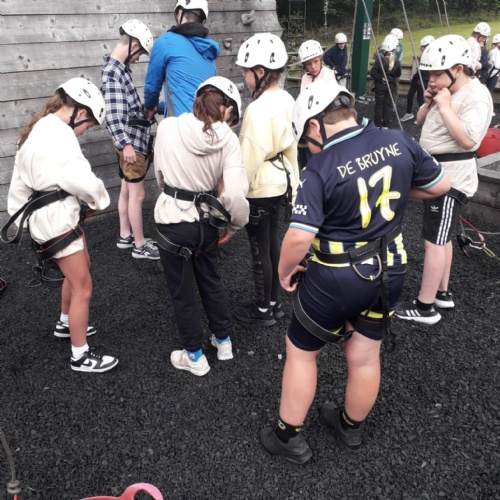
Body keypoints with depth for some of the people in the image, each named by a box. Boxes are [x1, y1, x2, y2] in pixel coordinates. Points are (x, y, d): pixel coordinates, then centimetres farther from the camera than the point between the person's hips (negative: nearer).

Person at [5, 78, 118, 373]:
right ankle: (81, 357, 13)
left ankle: (66, 324, 47)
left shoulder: (41, 129, 9)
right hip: (55, 220, -10)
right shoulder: (58, 135, -24)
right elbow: (84, 181, -27)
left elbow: (21, 180, 15)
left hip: (59, 214, 10)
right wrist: (100, 199, -5)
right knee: (83, 286, -1)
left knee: (79, 270, 26)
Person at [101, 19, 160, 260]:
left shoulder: (120, 68, 13)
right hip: (130, 141, -10)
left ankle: (125, 236, 29)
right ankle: (140, 245, 8)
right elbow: (112, 112, -24)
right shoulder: (112, 70, -17)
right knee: (137, 194, -2)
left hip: (134, 138, 10)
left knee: (126, 189, 17)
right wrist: (125, 143, -26)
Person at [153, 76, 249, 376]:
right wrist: (235, 225, -2)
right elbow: (235, 194, -20)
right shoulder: (228, 138, -12)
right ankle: (224, 342, 41)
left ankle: (195, 357, 31)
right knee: (211, 280, 26)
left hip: (173, 222, -2)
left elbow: (160, 176, 3)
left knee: (183, 292, 15)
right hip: (207, 221, 2)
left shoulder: (168, 128, -12)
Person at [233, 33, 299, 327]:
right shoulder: (287, 100, 4)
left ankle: (263, 310, 20)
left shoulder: (259, 109, -22)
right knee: (272, 243, 18)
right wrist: (294, 183, 19)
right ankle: (274, 302, 31)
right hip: (280, 183, 9)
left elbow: (249, 156, -21)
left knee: (260, 250, 5)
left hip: (260, 188, -9)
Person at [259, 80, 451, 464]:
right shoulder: (399, 142, -7)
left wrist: (285, 272, -8)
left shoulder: (322, 168, -22)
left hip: (337, 278, -5)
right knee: (365, 356, 21)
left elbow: (299, 236, -27)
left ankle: (289, 436, 30)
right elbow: (440, 185, 6)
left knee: (301, 351, 16)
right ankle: (351, 428, 44)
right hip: (390, 271, 6)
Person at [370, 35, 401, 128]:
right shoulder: (396, 61, -3)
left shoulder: (380, 59, -15)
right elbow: (398, 74, 8)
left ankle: (378, 125, 7)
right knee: (388, 105, 10)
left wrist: (380, 78, -8)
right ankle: (385, 125, 13)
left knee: (379, 105, 5)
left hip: (380, 85, -3)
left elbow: (372, 72, -17)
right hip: (391, 86, 3)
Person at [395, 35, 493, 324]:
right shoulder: (446, 92, 11)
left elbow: (468, 140, -29)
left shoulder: (476, 96, -18)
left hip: (452, 178, -10)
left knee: (434, 240, -8)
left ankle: (425, 307, -1)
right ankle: (442, 293, 28)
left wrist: (445, 106, -25)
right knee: (441, 237, 16)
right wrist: (429, 103, -1)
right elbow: (421, 123, 19)